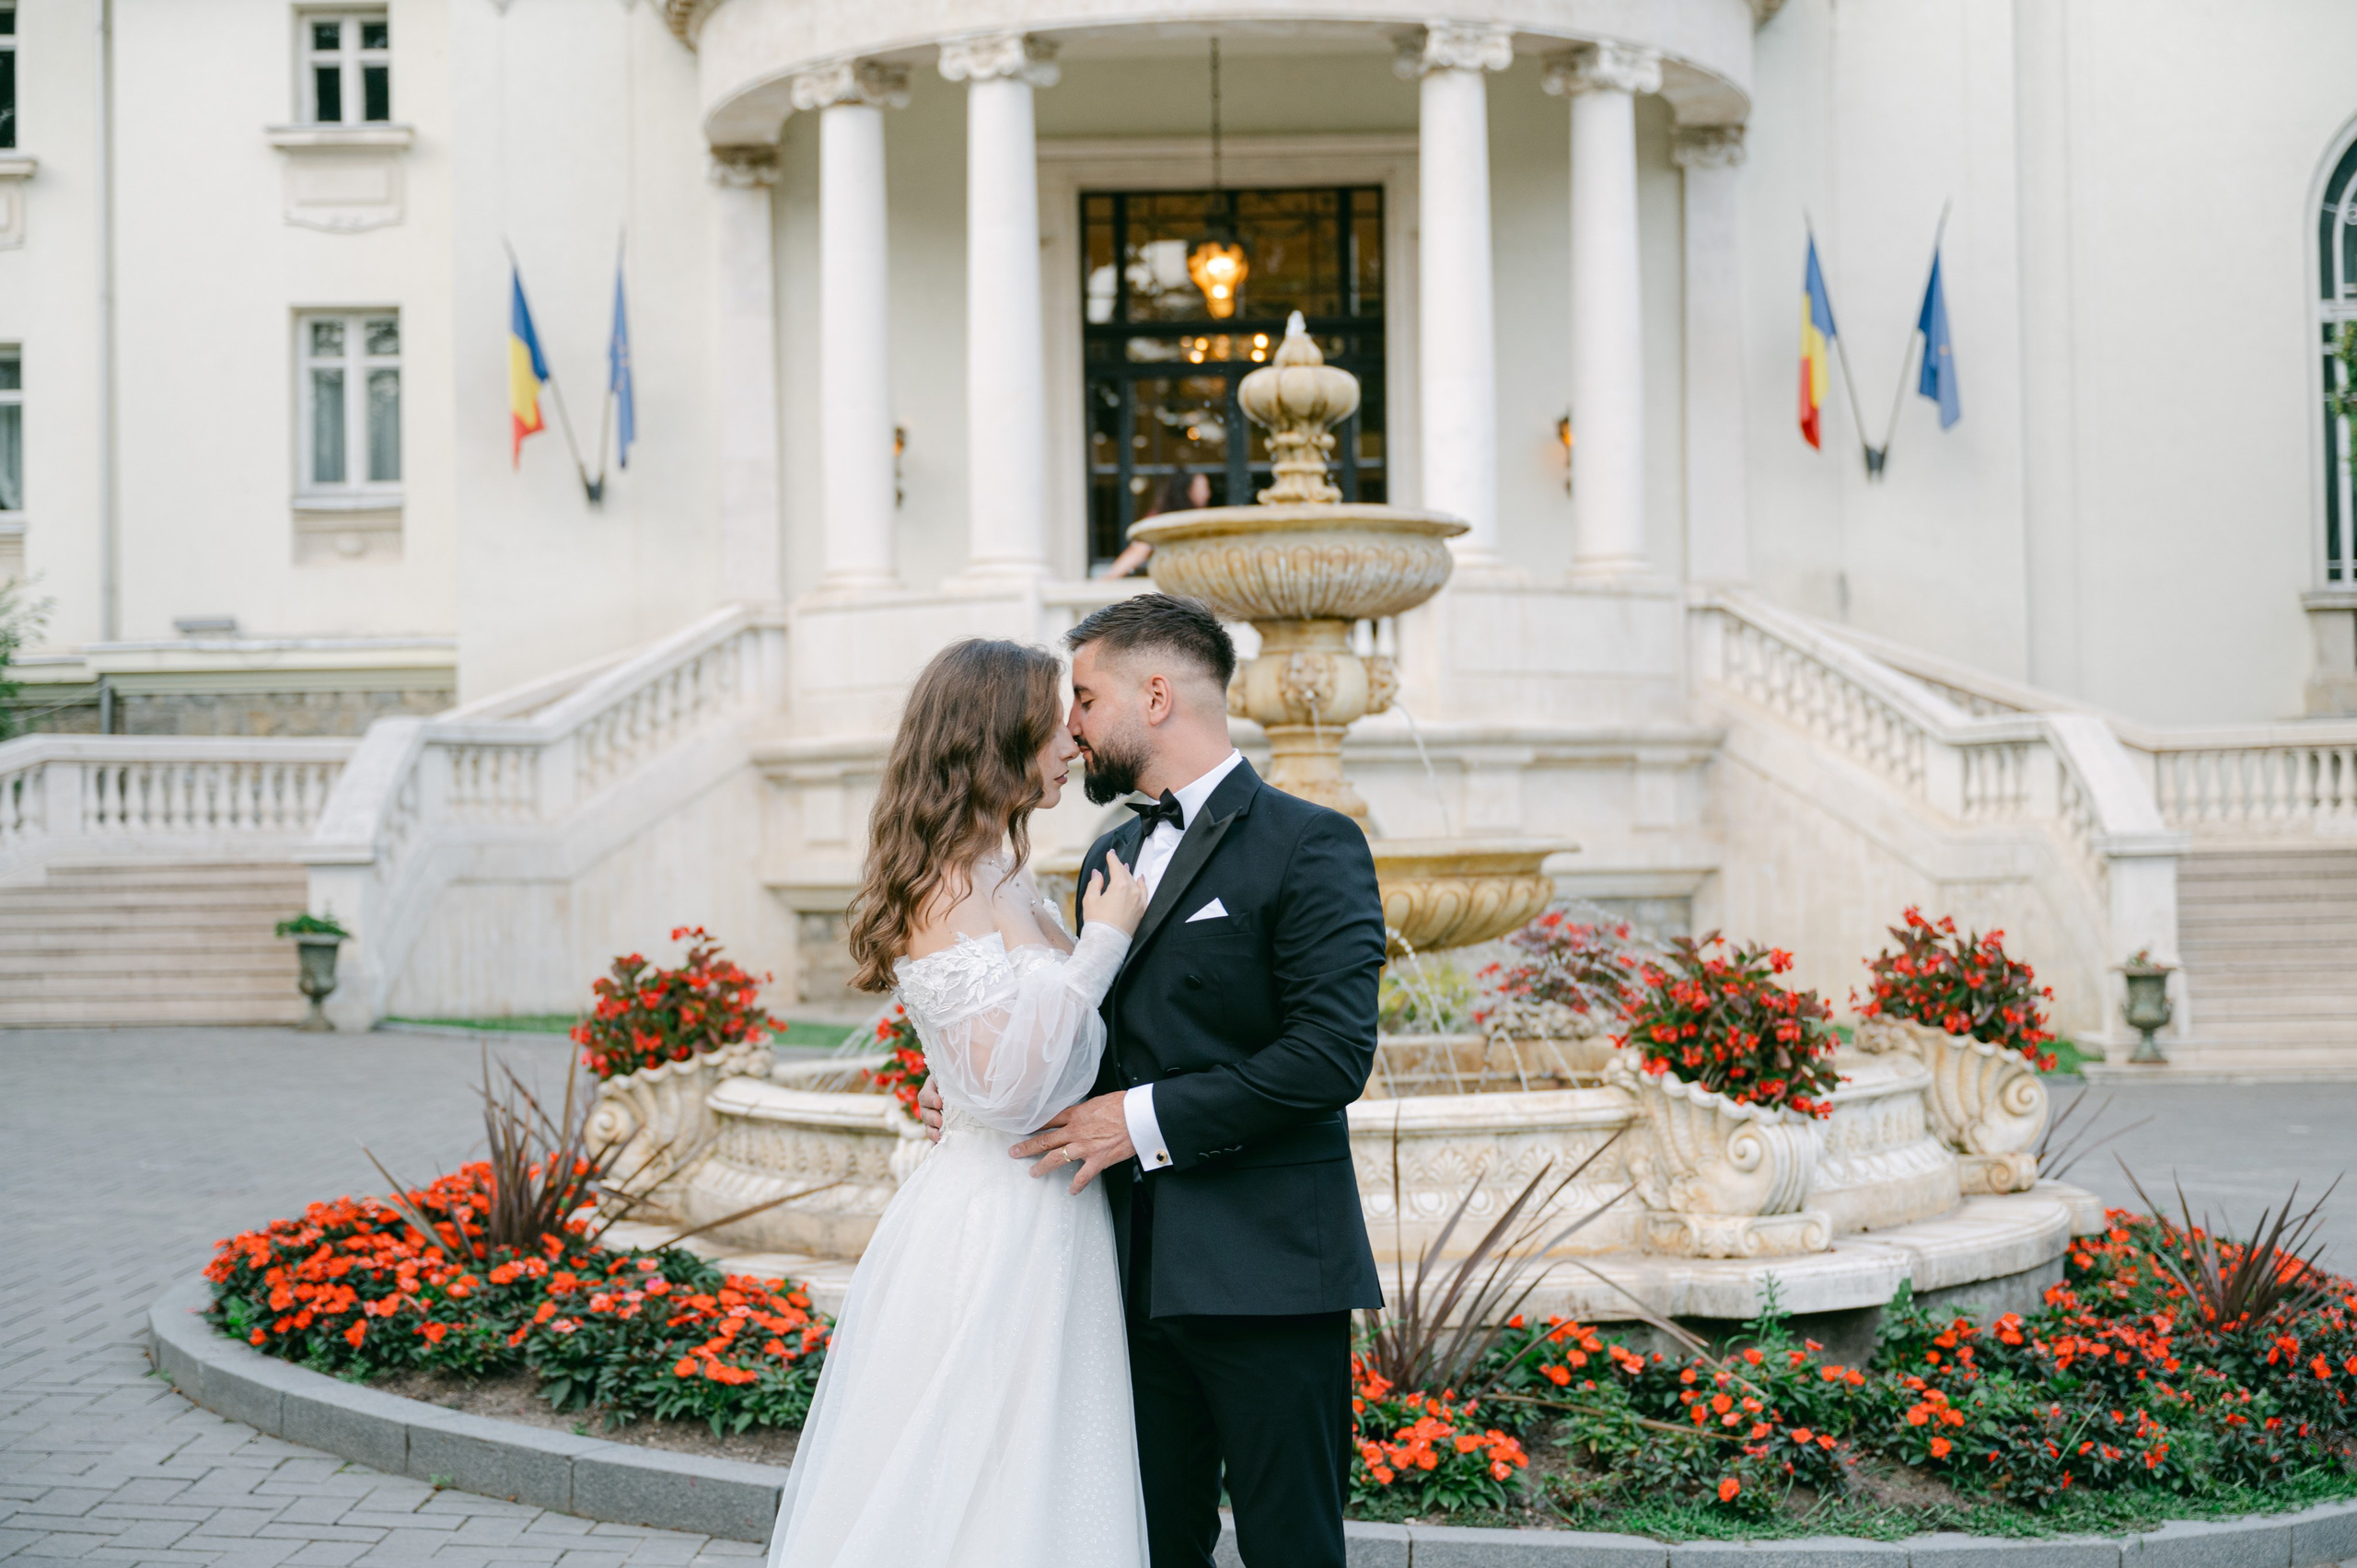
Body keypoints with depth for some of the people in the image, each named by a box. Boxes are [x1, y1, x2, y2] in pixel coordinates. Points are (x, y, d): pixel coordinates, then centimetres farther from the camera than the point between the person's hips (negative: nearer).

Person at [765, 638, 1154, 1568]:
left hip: (1045, 1221, 9)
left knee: (1038, 1485, 15)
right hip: (996, 1234, -9)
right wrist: (1104, 939, -18)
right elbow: (1010, 1085, -24)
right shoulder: (950, 886, -17)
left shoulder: (1003, 875, 12)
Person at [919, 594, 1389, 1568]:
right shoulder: (1110, 859, 18)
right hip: (1140, 1269, 7)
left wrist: (1147, 1119, -16)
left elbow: (1332, 1053, -17)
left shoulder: (1309, 845, -8)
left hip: (1263, 1270, -7)